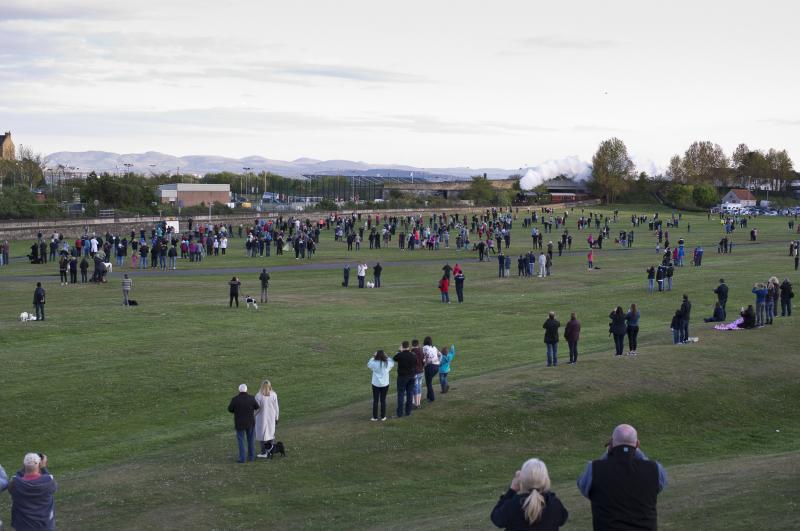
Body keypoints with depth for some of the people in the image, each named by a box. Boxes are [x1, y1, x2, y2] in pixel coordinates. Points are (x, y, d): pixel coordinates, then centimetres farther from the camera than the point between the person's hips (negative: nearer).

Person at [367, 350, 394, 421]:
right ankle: (383, 417, 14)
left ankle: (375, 417, 9)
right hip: (385, 384, 2)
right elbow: (392, 362, 15)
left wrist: (373, 357, 12)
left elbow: (368, 364, 8)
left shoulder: (374, 363, -14)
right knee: (383, 400, 10)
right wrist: (386, 357, 15)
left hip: (376, 384, -2)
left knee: (375, 401, 6)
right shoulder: (387, 364, -8)